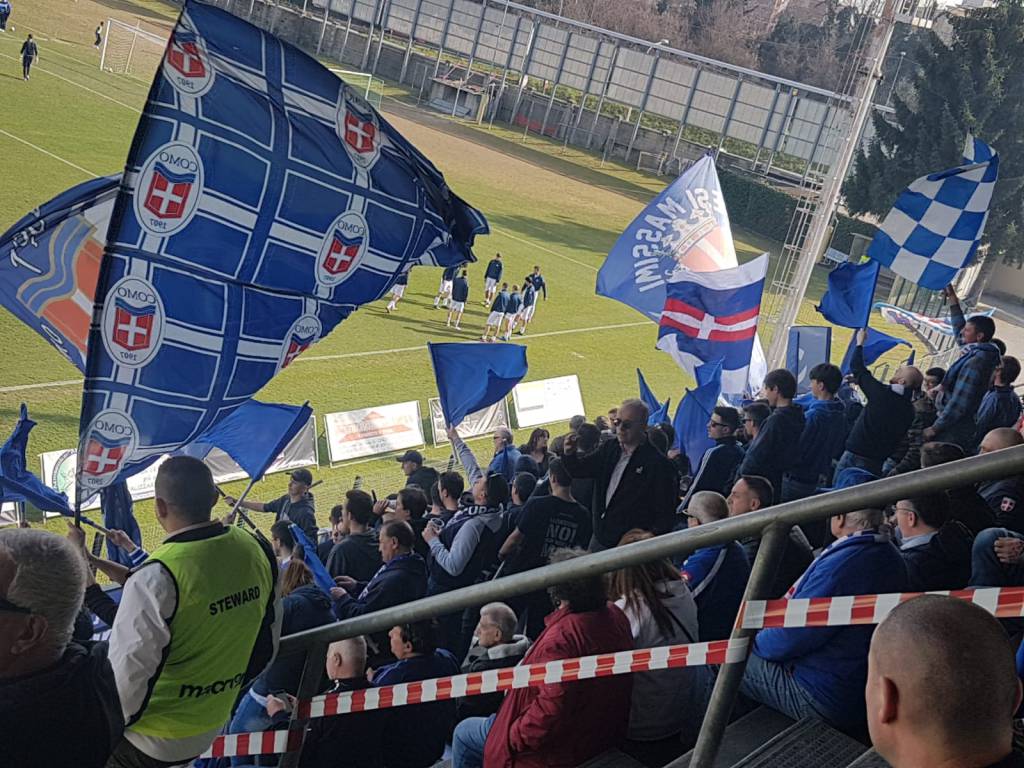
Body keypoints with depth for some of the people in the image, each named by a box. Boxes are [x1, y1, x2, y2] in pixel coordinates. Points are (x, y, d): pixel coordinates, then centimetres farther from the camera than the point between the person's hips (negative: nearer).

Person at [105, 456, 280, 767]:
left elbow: (129, 674, -23)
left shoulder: (155, 578, -28)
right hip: (214, 726, 6)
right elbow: (268, 639, 6)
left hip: (156, 741, -6)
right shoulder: (257, 549, -7)